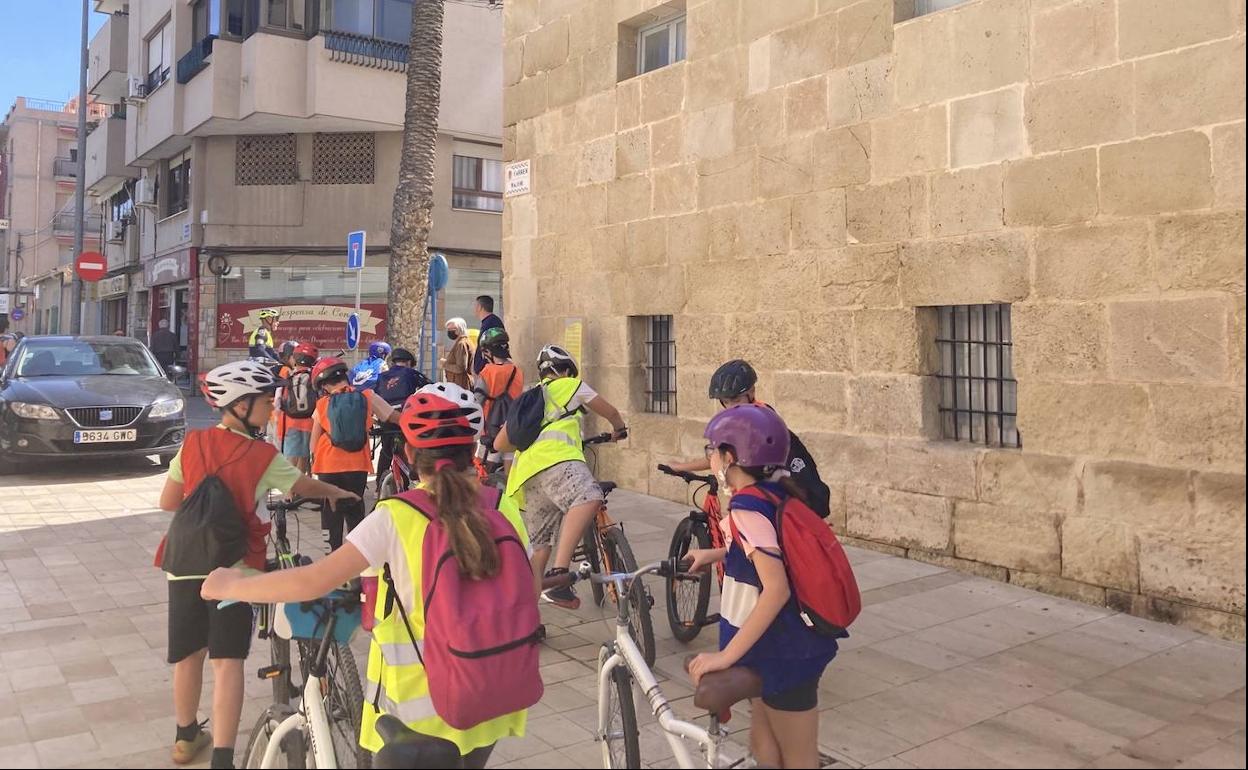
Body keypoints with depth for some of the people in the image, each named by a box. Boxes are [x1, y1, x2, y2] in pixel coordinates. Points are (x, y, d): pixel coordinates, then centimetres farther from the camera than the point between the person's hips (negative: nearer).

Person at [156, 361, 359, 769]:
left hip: (186, 564, 4)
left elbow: (168, 502, 7)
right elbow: (305, 487, 7)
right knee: (227, 661, 0)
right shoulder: (263, 456, -9)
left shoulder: (192, 443, 2)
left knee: (189, 654, 18)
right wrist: (338, 493, 26)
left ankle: (187, 737, 37)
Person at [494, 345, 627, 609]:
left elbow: (500, 444, 35)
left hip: (527, 471, 7)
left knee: (539, 546, 13)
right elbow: (610, 412, 30)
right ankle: (559, 573, -48)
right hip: (554, 458, -7)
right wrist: (619, 429, 51)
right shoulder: (569, 385, 21)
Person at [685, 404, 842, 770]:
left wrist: (727, 654, -32)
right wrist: (714, 554, 26)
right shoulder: (776, 492, 3)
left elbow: (776, 589, -33)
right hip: (794, 641, 9)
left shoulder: (747, 508, -24)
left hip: (783, 652, -9)